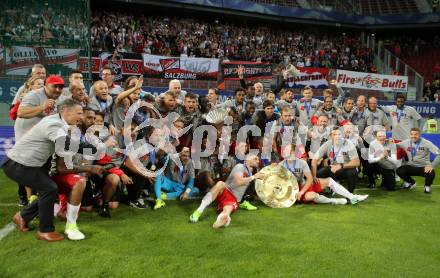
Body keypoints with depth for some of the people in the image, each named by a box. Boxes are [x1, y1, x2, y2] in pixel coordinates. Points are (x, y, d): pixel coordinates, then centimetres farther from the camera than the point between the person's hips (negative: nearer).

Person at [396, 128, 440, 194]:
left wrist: (432, 166, -27)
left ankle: (427, 186, 6)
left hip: (424, 167, -3)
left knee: (431, 173, -36)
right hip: (411, 166, 3)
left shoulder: (426, 143, -11)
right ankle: (411, 182, 12)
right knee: (399, 171, -25)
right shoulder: (406, 142, 0)